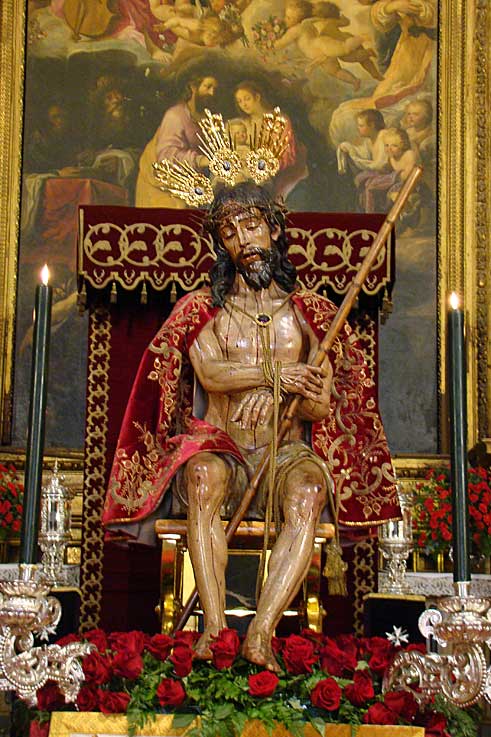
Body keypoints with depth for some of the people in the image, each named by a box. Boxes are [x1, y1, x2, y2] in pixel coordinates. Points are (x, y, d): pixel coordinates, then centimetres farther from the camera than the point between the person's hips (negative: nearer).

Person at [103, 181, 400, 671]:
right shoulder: (203, 309, 13)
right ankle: (214, 627, -38)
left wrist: (313, 400, -19)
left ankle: (260, 634, -39)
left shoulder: (309, 312, 13)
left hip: (288, 452, 0)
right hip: (222, 446, 0)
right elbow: (209, 373, -7)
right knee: (203, 479, -36)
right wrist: (275, 375, -15)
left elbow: (321, 410, 4)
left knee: (307, 494, -34)